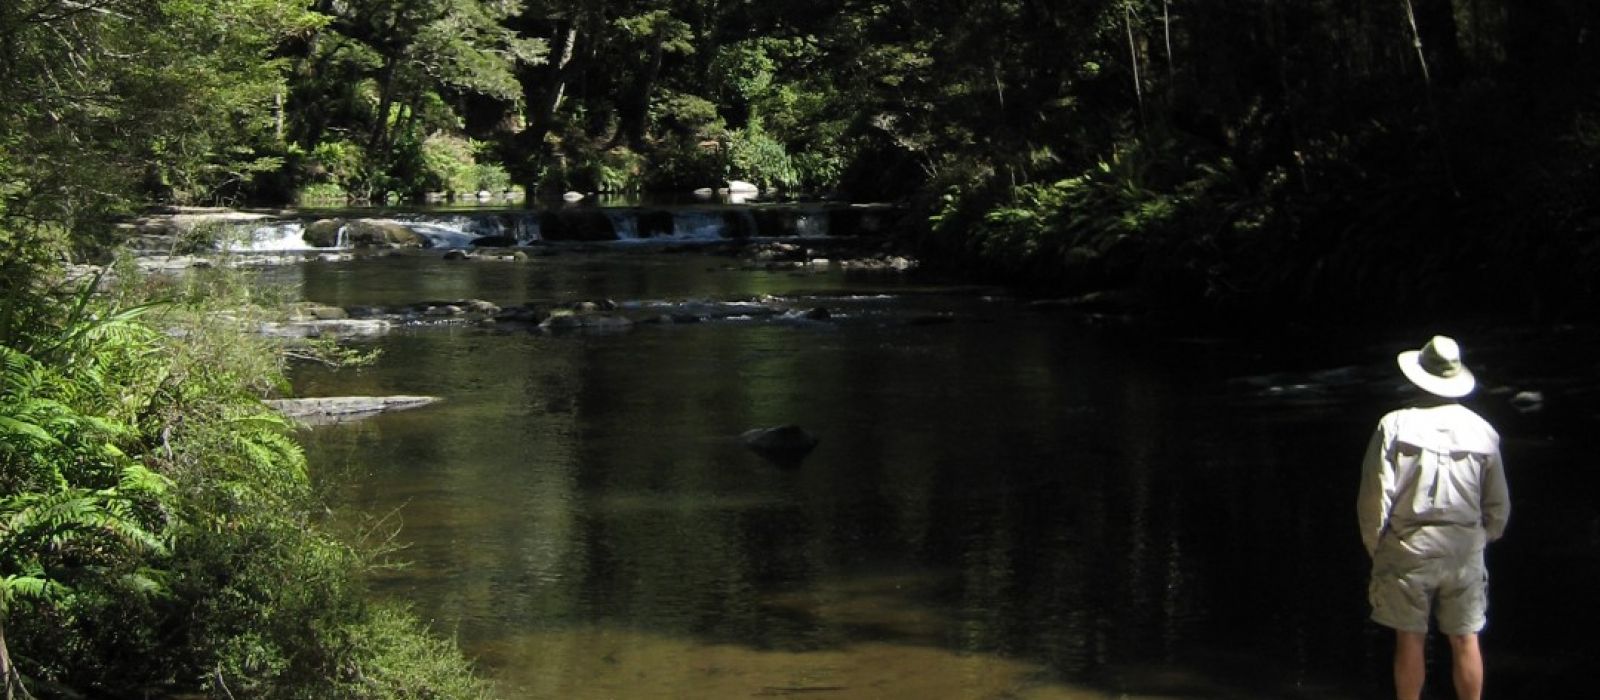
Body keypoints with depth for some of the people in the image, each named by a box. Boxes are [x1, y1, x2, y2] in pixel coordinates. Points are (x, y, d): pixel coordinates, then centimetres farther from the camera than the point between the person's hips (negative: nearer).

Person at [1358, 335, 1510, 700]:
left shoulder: (1395, 426, -10)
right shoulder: (1483, 431, 0)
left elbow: (1375, 496, -11)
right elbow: (1498, 506, 6)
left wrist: (1374, 545, 3)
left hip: (1409, 549, -2)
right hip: (1465, 551, 2)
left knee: (1410, 639, 7)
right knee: (1465, 640, 11)